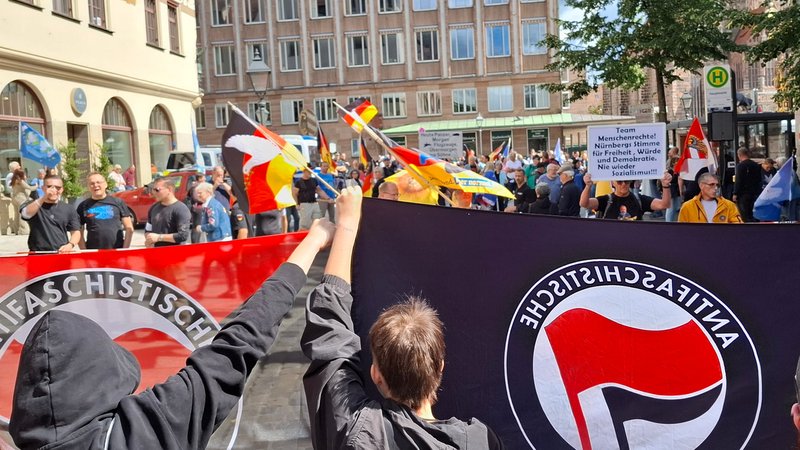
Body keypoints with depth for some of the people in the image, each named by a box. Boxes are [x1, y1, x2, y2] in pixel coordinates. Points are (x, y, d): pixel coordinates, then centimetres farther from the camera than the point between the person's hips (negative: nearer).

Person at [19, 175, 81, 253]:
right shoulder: (33, 205, 6)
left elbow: (76, 232, 11)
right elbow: (26, 214, -16)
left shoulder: (69, 210, 11)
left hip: (62, 253, 1)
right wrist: (43, 198, -27)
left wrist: (70, 245, -9)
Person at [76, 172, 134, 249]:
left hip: (117, 251, 0)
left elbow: (129, 229, 6)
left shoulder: (118, 202, 6)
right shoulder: (83, 206, 7)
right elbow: (79, 233, 8)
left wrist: (125, 250, -2)